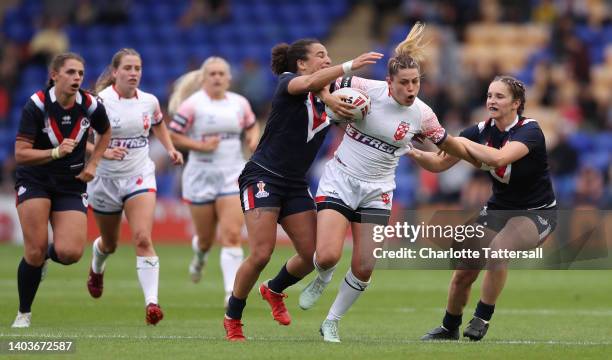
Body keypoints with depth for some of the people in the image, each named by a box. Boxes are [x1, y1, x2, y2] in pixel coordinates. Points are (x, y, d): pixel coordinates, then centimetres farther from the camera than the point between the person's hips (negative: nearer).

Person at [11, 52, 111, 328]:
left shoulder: (90, 106, -7)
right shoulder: (37, 105, -16)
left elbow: (105, 132, 17)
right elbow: (21, 154, -18)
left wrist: (93, 164, 4)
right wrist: (56, 152, -32)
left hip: (72, 185, 2)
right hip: (34, 181, -2)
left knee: (70, 253, -16)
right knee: (35, 253, -13)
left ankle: (49, 253, 23)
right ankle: (24, 314, 8)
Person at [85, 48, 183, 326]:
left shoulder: (149, 101, -1)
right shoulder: (100, 102, -15)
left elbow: (158, 123, 22)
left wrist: (170, 148, 8)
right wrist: (104, 152, -31)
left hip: (140, 177, 1)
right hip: (106, 179, -1)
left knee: (143, 239, -20)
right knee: (110, 243, 19)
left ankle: (152, 302, -26)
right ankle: (96, 269, 56)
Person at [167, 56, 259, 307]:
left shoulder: (240, 103, 5)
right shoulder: (192, 105, -7)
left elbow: (252, 126, 22)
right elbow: (172, 136, -7)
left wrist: (253, 139, 0)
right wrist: (200, 146, -18)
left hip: (233, 175, 2)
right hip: (201, 176, -2)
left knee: (232, 236, -13)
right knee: (206, 237, 10)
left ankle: (232, 291, -14)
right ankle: (200, 255, 48)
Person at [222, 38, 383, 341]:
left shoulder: (323, 99, 11)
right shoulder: (288, 81, -9)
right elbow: (309, 82, -31)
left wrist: (333, 101, -30)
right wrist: (350, 66, -40)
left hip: (295, 185, 7)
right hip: (263, 177, -7)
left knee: (312, 254, -1)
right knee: (261, 254, -15)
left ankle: (274, 290, 30)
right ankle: (232, 318, 4)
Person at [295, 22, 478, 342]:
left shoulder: (422, 115, -6)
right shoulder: (368, 89, -14)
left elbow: (448, 145, 11)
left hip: (376, 191, 2)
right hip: (339, 180, -2)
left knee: (364, 268, -4)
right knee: (327, 256, -19)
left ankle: (331, 322, 19)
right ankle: (321, 280, 20)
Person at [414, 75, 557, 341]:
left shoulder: (529, 131, -22)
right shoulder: (482, 131, -5)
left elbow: (499, 158, -42)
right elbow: (439, 164, -5)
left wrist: (460, 141, -34)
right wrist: (414, 153, -24)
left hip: (536, 213, -6)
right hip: (498, 209, 6)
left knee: (498, 248, -34)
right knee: (464, 272, -4)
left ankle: (482, 319, -19)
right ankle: (449, 329, 21)